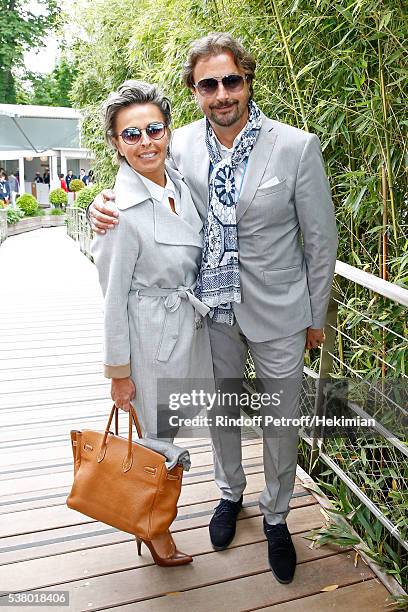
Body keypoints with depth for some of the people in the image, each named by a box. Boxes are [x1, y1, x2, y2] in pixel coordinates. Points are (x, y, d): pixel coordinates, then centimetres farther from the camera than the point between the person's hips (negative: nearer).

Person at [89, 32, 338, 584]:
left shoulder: (297, 147, -15)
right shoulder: (181, 145, -6)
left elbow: (321, 239, -6)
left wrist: (316, 316, 0)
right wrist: (106, 207, -15)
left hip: (277, 311, -2)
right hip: (211, 309, 3)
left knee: (281, 421, 12)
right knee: (220, 409, 20)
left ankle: (276, 517, 39)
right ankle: (230, 493, 49)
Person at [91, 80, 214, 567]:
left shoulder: (180, 183, -1)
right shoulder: (121, 211, -23)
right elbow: (114, 298, -17)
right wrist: (119, 371, -10)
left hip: (191, 326, 7)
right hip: (151, 338, -7)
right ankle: (154, 529, 38)